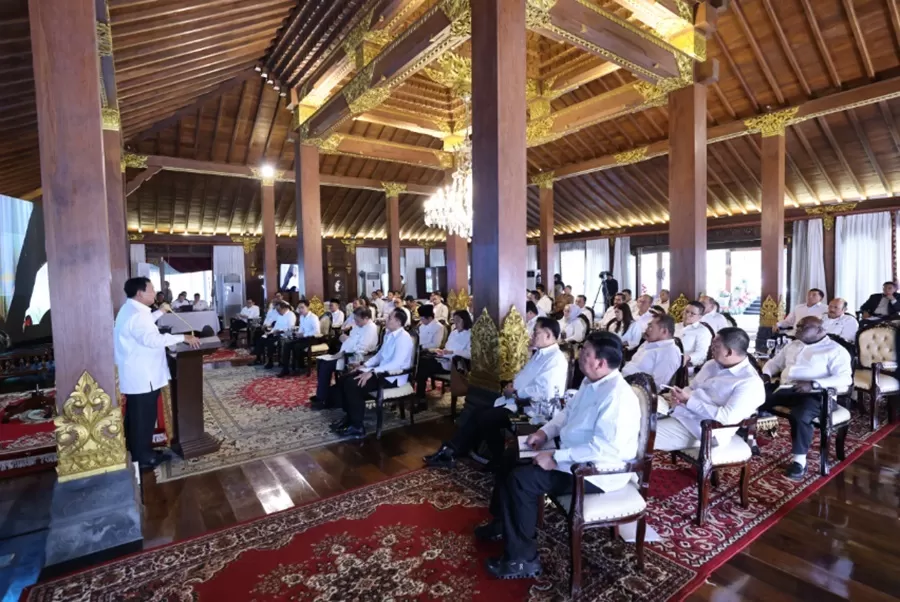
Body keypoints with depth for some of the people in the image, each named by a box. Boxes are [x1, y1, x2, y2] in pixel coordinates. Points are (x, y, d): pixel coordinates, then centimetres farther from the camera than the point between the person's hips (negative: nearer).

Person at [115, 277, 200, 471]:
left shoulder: (131, 309, 12)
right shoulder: (135, 314, -24)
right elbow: (152, 339, -37)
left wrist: (160, 312, 34)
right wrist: (183, 337, -33)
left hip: (137, 374, 11)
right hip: (142, 377, -11)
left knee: (136, 417, 20)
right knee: (143, 418, 1)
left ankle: (137, 453, 33)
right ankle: (143, 458, 13)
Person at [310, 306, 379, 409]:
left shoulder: (371, 329, -18)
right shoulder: (359, 326, 13)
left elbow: (360, 350, -26)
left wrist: (346, 340, -15)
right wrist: (341, 352, -3)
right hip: (346, 354, 10)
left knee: (326, 365, -16)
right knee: (321, 361, 6)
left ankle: (322, 400, -6)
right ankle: (321, 394, 12)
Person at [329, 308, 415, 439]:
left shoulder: (403, 338, -19)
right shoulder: (389, 334, 10)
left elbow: (396, 364, -29)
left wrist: (372, 372, -30)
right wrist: (365, 366, 6)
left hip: (393, 377, -9)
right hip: (382, 371, 9)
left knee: (353, 385, -22)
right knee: (345, 379, 1)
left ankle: (357, 427, -11)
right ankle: (349, 416, 12)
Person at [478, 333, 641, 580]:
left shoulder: (617, 396, -27)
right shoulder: (590, 382, 4)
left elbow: (605, 448, -34)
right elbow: (568, 412, 19)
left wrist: (556, 458, -29)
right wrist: (545, 432, 3)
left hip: (597, 472, -10)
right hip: (573, 456, 10)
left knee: (520, 479, -20)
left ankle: (523, 559, -4)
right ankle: (503, 524, 30)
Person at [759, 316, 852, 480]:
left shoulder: (835, 350, 3)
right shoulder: (792, 345, 23)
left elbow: (844, 378, -10)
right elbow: (774, 362, 29)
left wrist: (813, 384, -23)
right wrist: (766, 374, 6)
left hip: (813, 394, -6)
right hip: (785, 388, 6)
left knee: (801, 415, -37)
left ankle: (799, 460, -19)